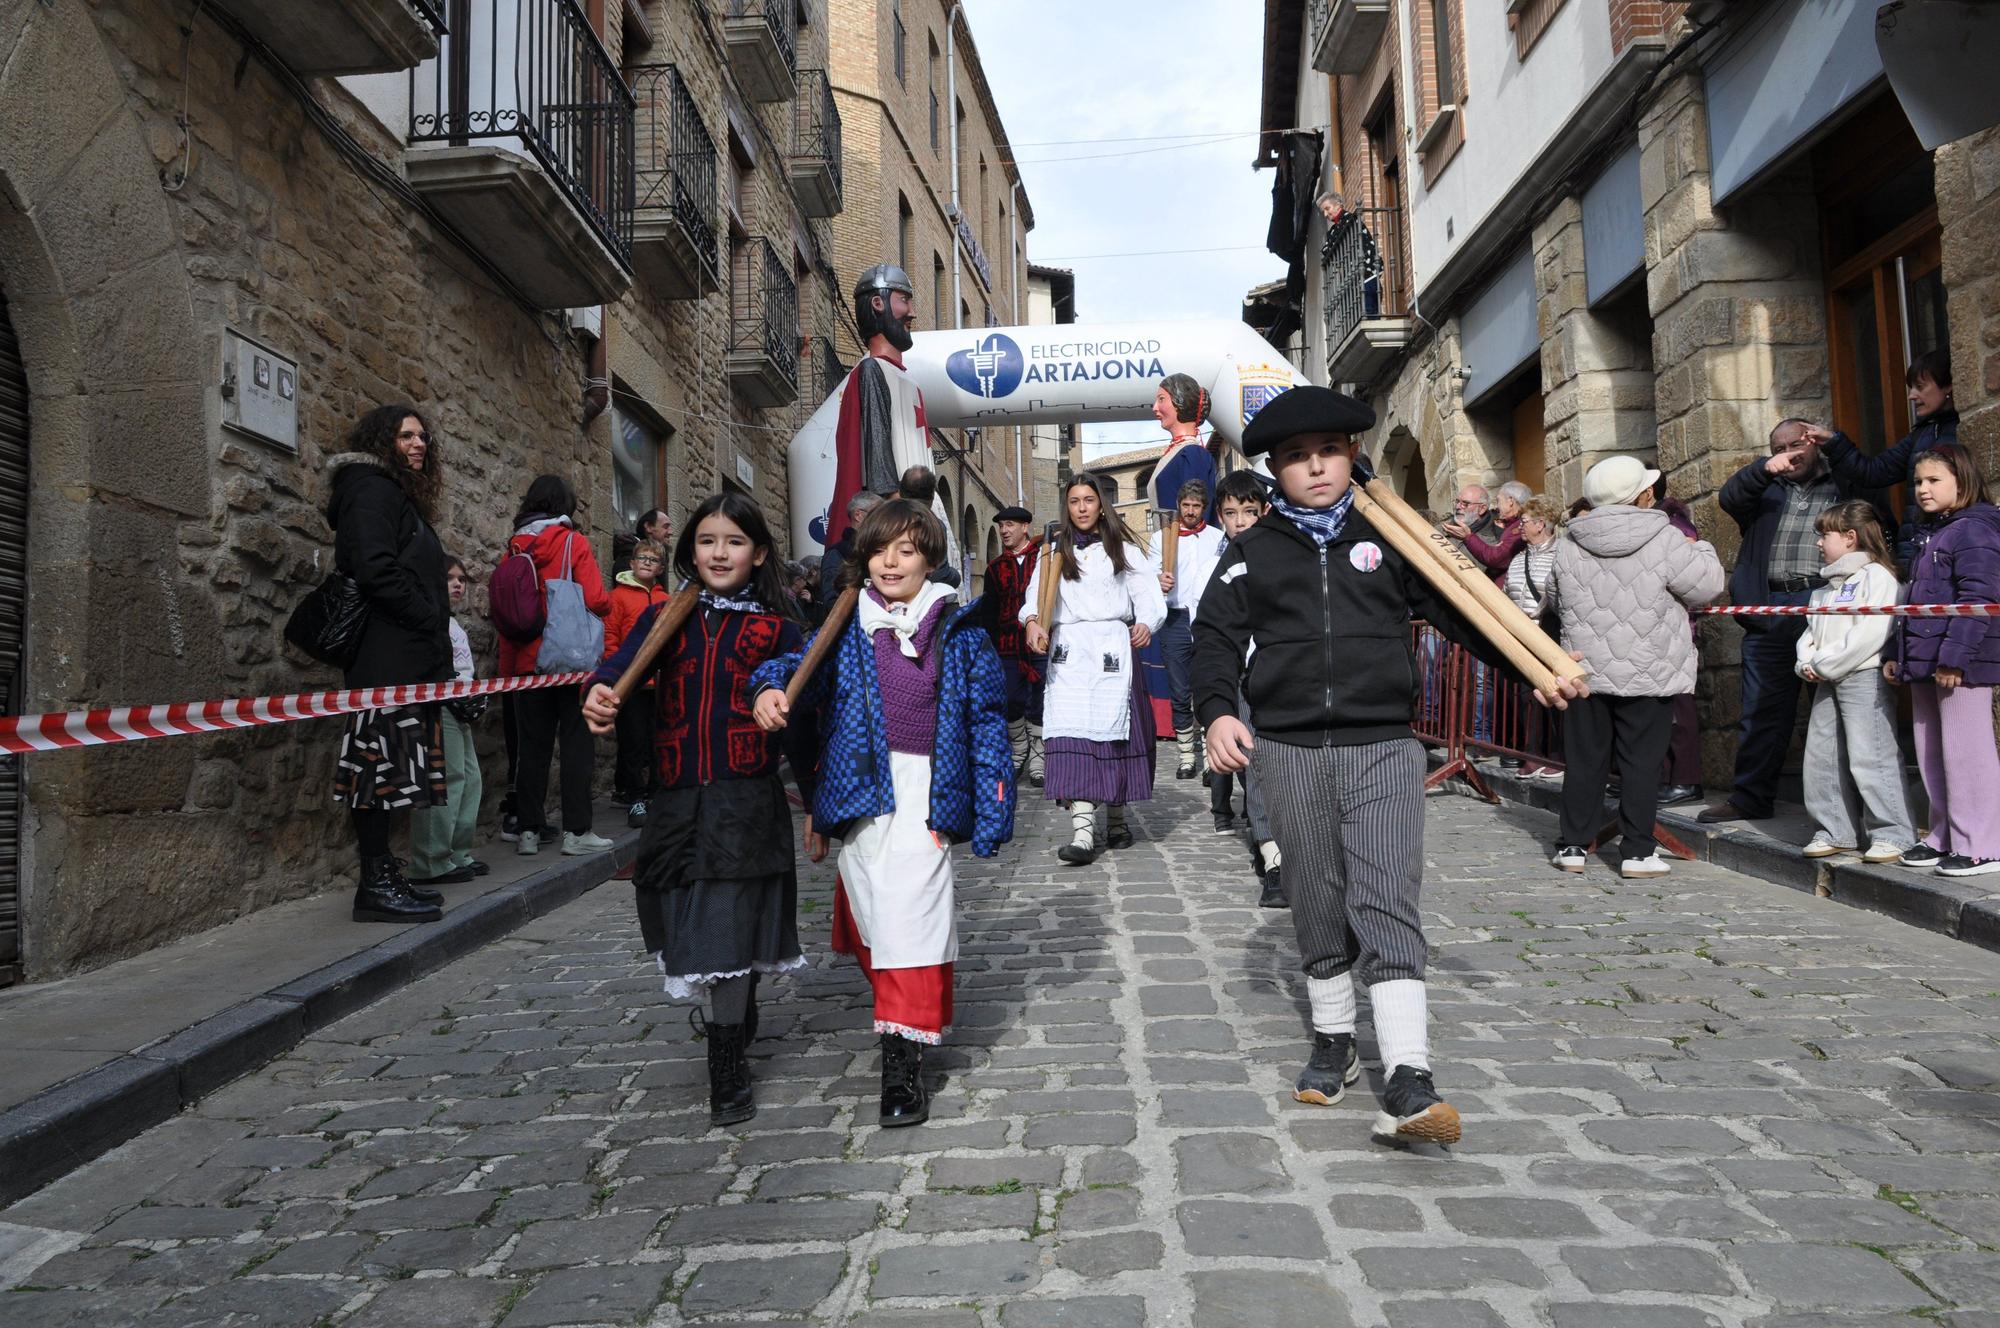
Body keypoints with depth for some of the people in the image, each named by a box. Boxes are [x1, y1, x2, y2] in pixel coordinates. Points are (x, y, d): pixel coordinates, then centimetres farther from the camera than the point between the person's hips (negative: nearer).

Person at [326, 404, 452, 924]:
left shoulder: (398, 495, 25)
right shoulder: (372, 491, -5)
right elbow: (376, 571, -18)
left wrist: (435, 633, 11)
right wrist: (430, 619, -12)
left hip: (408, 657, 10)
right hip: (387, 656, -10)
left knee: (391, 769, 10)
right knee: (384, 761, -9)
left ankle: (384, 875, 15)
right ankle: (376, 886, -7)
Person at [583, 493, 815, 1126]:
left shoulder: (775, 628, 3)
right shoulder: (664, 616, 8)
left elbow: (797, 717, 5)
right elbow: (623, 666, -10)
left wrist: (817, 800, 6)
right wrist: (601, 693, -34)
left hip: (746, 797, -2)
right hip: (677, 797, 3)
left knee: (732, 923, -3)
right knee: (704, 925, 11)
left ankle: (728, 1062, 10)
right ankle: (736, 1018, 38)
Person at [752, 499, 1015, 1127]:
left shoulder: (959, 631, 3)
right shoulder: (845, 627, 9)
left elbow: (986, 717, 3)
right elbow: (802, 663, -5)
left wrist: (992, 806, 0)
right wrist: (770, 687, -29)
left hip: (925, 794, -3)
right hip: (859, 792, 3)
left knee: (909, 919, -9)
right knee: (871, 914, 10)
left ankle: (903, 1061, -4)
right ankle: (904, 1012, 33)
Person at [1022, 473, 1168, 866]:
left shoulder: (1122, 549, 12)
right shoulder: (1055, 551, 15)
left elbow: (1147, 594, 2)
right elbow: (1037, 594, 2)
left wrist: (1146, 623, -18)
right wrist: (1032, 620, -19)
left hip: (1113, 649, 0)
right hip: (1068, 652, 0)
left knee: (1114, 735, 3)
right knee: (1072, 737, -12)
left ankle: (1117, 820, 21)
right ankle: (1083, 832, -18)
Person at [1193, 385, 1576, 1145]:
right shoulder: (1253, 551, 9)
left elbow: (1459, 609, 7)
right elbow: (1216, 636, 5)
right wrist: (1218, 711, -12)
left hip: (1383, 747, -1)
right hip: (1290, 751, 2)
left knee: (1387, 906, -10)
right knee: (1317, 907, 10)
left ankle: (1408, 1081, -12)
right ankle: (1333, 1043, 28)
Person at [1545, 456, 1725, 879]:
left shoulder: (1568, 546, -1)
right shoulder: (1665, 541, -12)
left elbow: (1555, 601, 12)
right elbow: (1706, 587, -3)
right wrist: (1701, 549, 15)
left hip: (1586, 670, 3)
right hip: (1649, 675, -3)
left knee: (1584, 759, 10)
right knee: (1641, 762, 5)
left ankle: (1573, 845, 15)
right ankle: (1638, 852, 9)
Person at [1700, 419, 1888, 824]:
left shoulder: (1846, 486, 15)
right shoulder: (1766, 488, 20)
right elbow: (1729, 497, 0)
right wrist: (1765, 468, -13)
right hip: (1770, 610, 2)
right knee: (1762, 710, 5)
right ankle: (1751, 798, 11)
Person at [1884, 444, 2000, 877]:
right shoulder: (1928, 535, 19)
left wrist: (1955, 655, -24)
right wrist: (1897, 652, 21)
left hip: (1960, 662, -10)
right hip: (1924, 662, 10)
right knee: (1931, 755, 14)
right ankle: (1944, 836, 24)